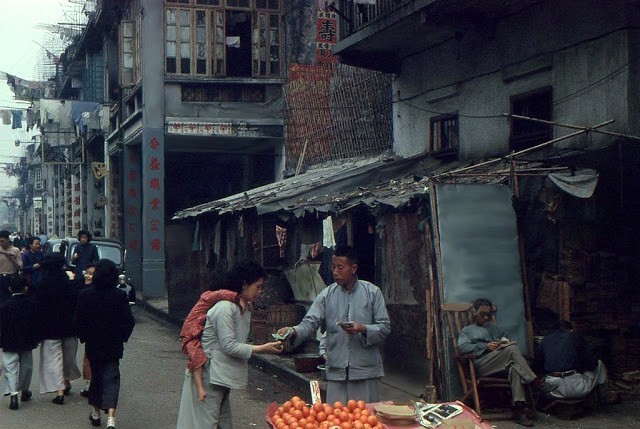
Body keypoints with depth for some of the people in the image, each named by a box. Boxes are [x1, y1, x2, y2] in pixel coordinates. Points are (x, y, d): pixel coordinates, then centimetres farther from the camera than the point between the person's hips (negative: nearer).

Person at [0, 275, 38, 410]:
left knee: (11, 368, -1)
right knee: (26, 366, 17)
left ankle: (13, 393, -17)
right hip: (27, 342, 2)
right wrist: (35, 339, 10)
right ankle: (24, 391, 30)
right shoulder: (32, 303, -4)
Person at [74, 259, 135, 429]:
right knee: (111, 377, 0)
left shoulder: (85, 295, -10)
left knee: (96, 375, 18)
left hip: (93, 345, 1)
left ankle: (96, 413, 30)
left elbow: (78, 321, -5)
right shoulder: (120, 295, -12)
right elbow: (129, 321, -9)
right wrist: (123, 337, 8)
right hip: (113, 345, -1)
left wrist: (84, 337, 11)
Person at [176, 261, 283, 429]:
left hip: (222, 374, 10)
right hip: (209, 373, -10)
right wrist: (261, 349, -19)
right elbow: (228, 346, -22)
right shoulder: (225, 308, -21)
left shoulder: (244, 308, 11)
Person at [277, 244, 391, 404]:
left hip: (365, 372, -1)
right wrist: (293, 331, -22)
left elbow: (385, 327, 0)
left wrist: (363, 329, -18)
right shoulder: (327, 295, 6)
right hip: (336, 372, 2)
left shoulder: (372, 292, 1)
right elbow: (310, 323, -2)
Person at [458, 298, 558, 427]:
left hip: (502, 365, 4)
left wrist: (504, 343, 3)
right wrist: (486, 346, -10)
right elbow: (462, 347, 1)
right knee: (512, 349, -31)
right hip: (481, 365, -4)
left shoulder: (494, 328, 37)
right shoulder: (467, 330, 22)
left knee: (515, 367, -36)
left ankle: (519, 407, -48)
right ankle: (535, 382, -29)